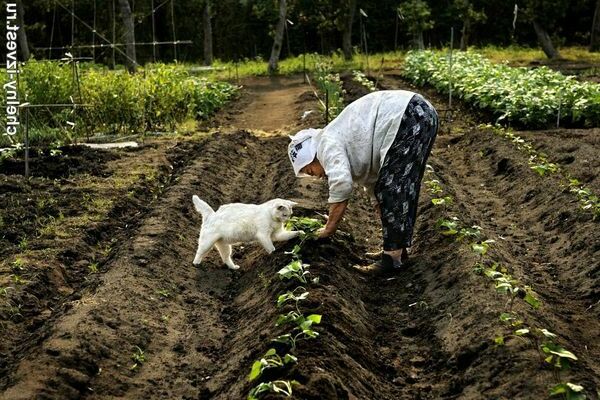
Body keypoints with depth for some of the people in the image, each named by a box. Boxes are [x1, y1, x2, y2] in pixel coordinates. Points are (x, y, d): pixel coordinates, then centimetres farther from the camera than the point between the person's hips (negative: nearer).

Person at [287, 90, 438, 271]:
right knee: (400, 188, 16)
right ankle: (398, 250, 21)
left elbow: (341, 185, -18)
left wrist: (329, 229, -8)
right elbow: (373, 182, 33)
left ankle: (393, 257, -2)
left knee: (391, 188, -5)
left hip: (408, 116, -10)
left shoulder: (327, 143, -3)